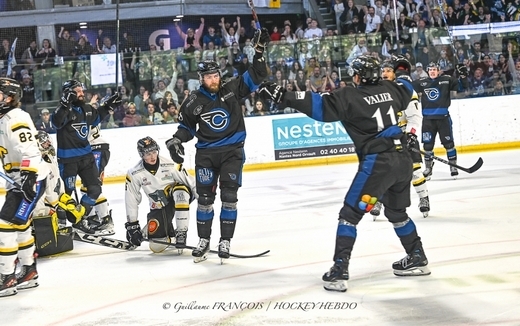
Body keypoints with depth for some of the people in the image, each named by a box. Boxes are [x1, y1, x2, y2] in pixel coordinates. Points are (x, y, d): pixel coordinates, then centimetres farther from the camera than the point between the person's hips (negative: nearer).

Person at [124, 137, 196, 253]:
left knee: (180, 189, -38)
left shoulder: (170, 165, -20)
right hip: (158, 207, 2)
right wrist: (132, 225, -9)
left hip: (178, 200, -2)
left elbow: (190, 182, -11)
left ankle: (181, 232, -30)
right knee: (156, 246, -9)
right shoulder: (134, 174, -15)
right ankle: (168, 232, 27)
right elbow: (131, 200, -8)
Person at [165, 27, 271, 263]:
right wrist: (176, 141, -5)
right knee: (204, 197, 2)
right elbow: (186, 126, 11)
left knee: (229, 196, -3)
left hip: (232, 151, -1)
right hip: (206, 153, 1)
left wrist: (259, 51, -14)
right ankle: (204, 241, 14)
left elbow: (256, 76, -3)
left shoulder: (232, 89, -2)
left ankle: (225, 241, 5)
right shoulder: (194, 102, -1)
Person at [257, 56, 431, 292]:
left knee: (350, 214, -2)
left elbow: (320, 105, -18)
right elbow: (406, 94, 30)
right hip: (402, 158, 7)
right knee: (397, 211, 26)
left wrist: (282, 97, -19)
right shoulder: (389, 89, 8)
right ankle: (417, 259, 35)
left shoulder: (350, 97, -9)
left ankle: (339, 270, -8)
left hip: (378, 163, -7)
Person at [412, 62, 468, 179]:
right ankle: (428, 167, 19)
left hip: (443, 117, -2)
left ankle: (453, 166, 14)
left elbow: (462, 87, 0)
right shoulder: (422, 83, 5)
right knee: (427, 144, 5)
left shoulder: (447, 80, -1)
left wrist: (463, 75, -14)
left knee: (448, 143, 3)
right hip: (428, 119, 2)